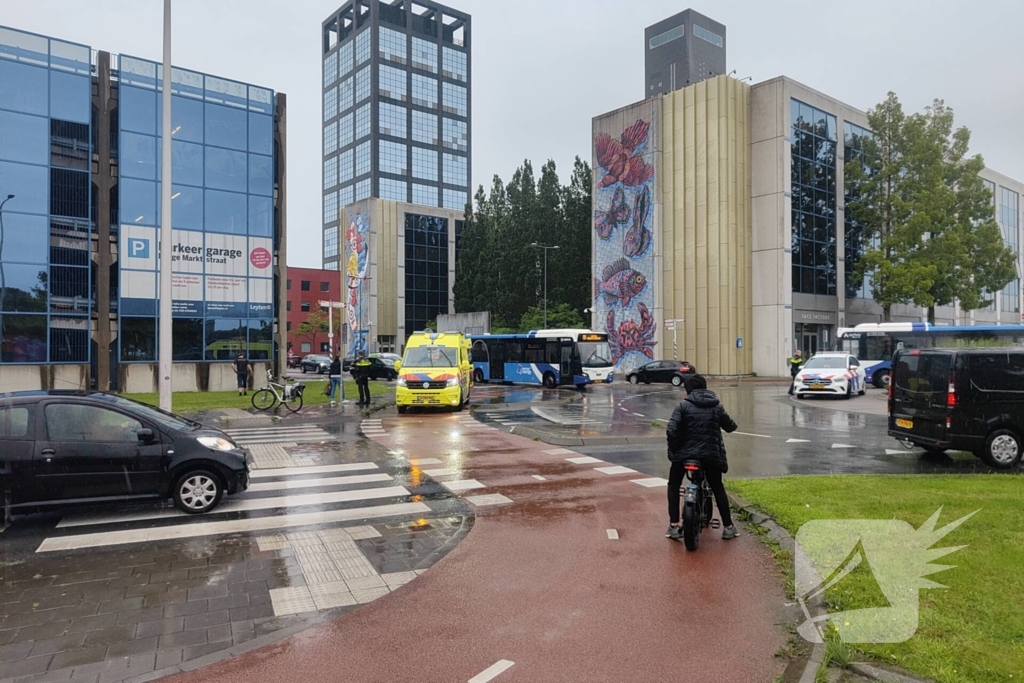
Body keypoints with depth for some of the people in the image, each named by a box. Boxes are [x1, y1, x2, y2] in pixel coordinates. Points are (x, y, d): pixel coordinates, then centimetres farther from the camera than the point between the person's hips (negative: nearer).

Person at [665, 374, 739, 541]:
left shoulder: (683, 405, -6)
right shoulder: (717, 406, 3)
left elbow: (671, 431, -15)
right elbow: (730, 426, 14)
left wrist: (673, 448, 0)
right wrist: (732, 424, 37)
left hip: (685, 452, -2)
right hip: (711, 454, 2)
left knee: (674, 485, 16)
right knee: (717, 487, 22)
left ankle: (674, 526, 8)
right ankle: (728, 527, 22)